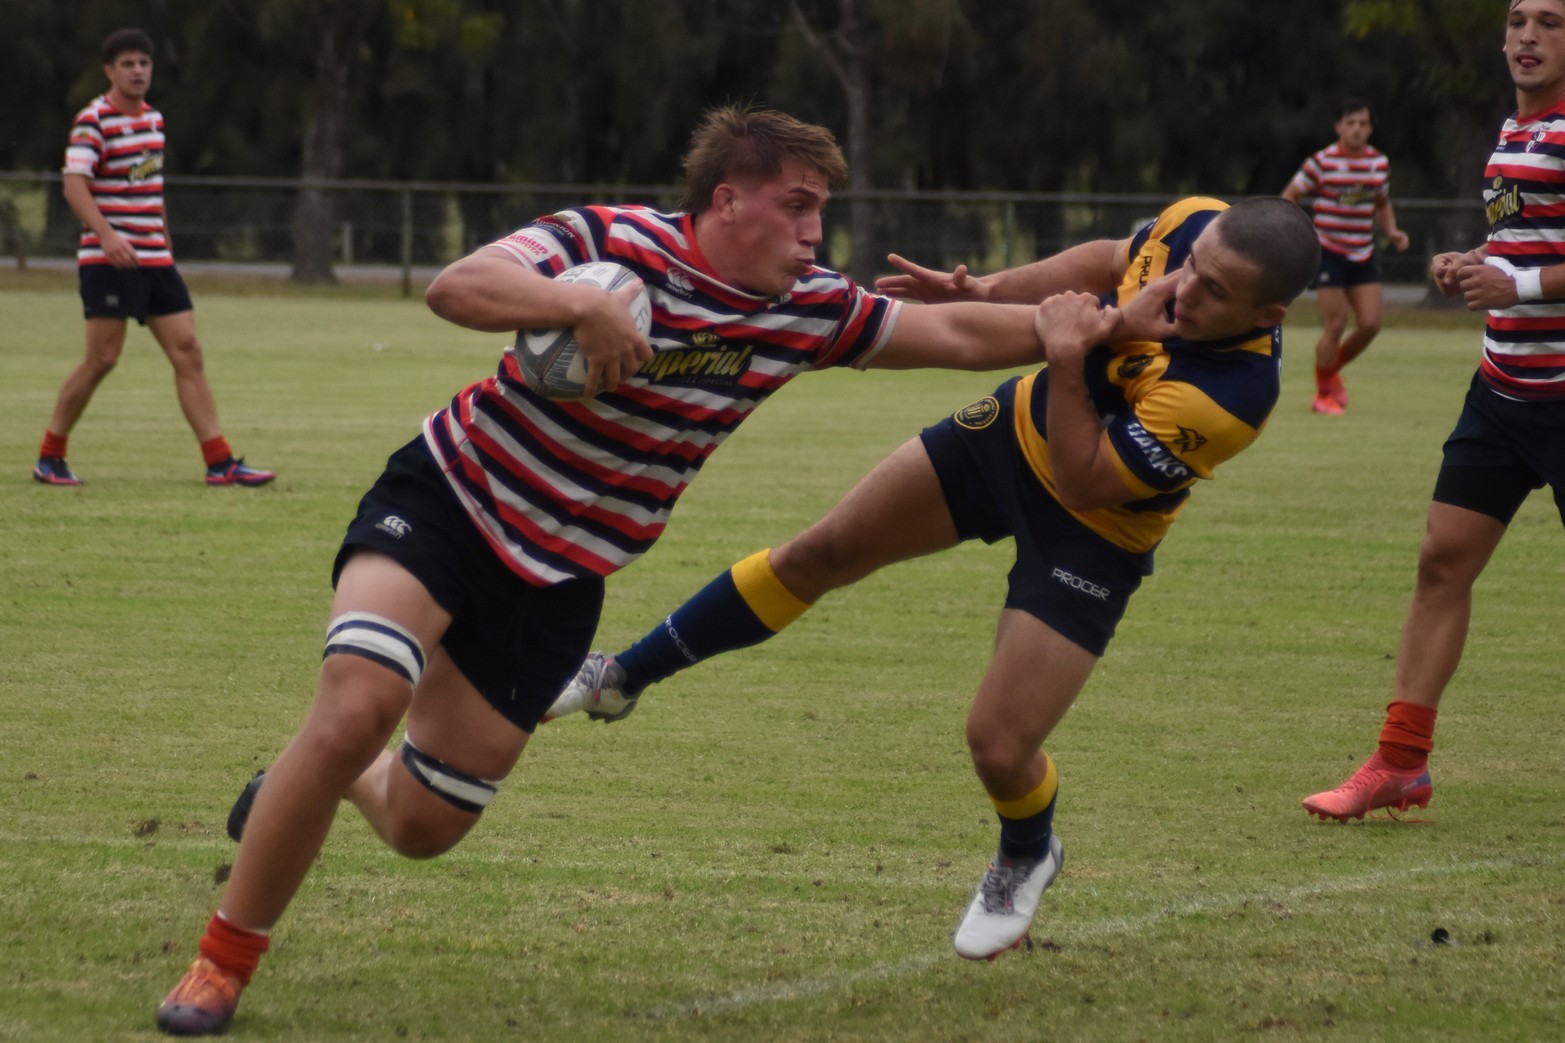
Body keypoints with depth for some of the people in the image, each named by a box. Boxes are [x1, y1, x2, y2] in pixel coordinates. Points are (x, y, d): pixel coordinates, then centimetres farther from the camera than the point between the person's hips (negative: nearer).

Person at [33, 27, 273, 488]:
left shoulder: (154, 119, 15)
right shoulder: (92, 121, -9)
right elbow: (74, 185, -20)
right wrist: (107, 236, -33)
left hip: (154, 259, 7)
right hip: (108, 259, -7)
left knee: (187, 352, 0)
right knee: (102, 358, -8)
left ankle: (220, 462, -1)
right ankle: (49, 457, 6)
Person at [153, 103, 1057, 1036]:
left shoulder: (807, 309, -4)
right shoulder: (613, 243, -20)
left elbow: (958, 334, 4)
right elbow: (456, 287, -34)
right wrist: (582, 304, -48)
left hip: (560, 581, 5)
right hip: (449, 503, -5)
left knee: (425, 827, 5)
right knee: (355, 712, -29)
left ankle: (311, 782, 43)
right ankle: (221, 966, -12)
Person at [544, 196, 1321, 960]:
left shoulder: (1231, 395, -39)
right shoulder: (1191, 224, -23)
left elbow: (1084, 482, -30)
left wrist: (1068, 360, -38)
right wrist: (989, 290, -4)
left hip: (1090, 537, -6)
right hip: (1018, 427, 6)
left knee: (998, 746, -8)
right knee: (820, 554, 12)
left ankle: (1025, 859, 32)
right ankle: (623, 678, 31)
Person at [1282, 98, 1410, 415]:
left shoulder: (1380, 163, 6)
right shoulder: (1322, 162, -9)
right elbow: (1289, 196, -2)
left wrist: (1392, 232, 4)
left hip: (1363, 255, 5)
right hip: (1329, 254, -5)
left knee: (1370, 323, -3)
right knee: (1335, 324, -8)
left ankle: (1333, 368, 24)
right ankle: (1324, 393, 11)